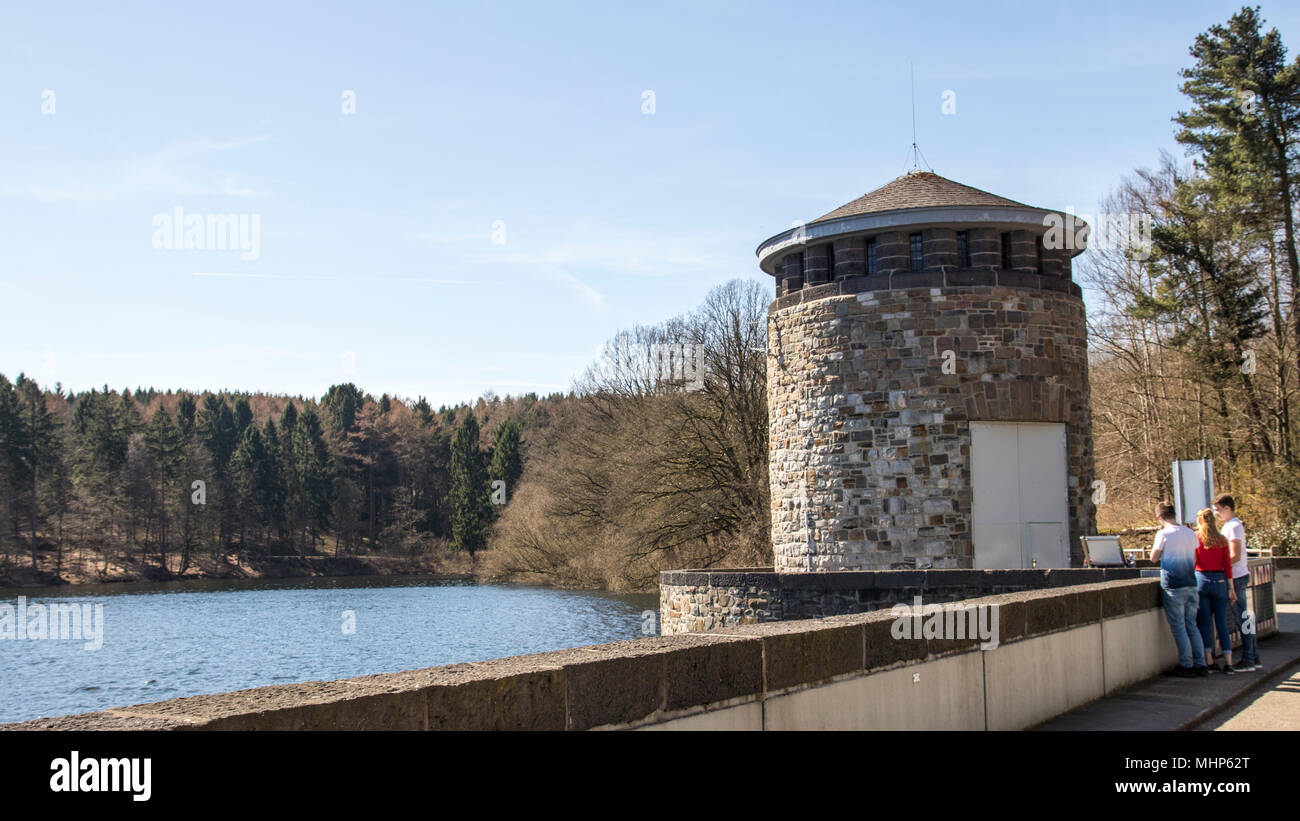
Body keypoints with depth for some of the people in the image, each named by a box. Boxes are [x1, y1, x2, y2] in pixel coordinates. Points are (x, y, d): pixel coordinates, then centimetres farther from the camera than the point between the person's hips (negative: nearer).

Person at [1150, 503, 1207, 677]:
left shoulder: (1164, 534, -10)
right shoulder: (1191, 533, 8)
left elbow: (1154, 557, -2)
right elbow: (1194, 559, 18)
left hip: (1173, 586, -6)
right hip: (1190, 584, 6)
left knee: (1178, 627, 1)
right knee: (1192, 625, 13)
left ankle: (1186, 666, 2)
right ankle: (1201, 664, 12)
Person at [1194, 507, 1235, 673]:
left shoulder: (1195, 538, -2)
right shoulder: (1222, 540, 4)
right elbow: (1228, 564, 2)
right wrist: (1230, 587, 5)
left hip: (1201, 580, -2)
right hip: (1219, 580, 2)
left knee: (1205, 623, 5)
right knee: (1222, 622, 6)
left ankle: (1209, 662, 4)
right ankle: (1228, 663, 3)